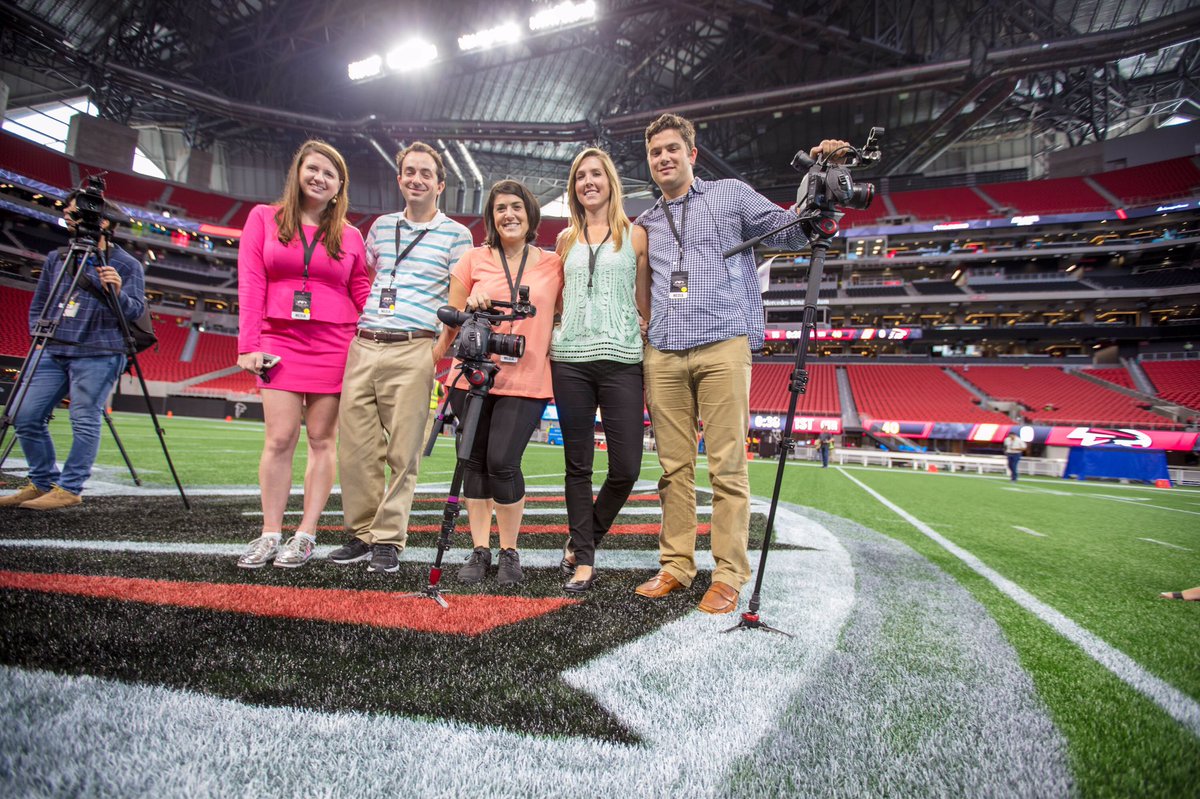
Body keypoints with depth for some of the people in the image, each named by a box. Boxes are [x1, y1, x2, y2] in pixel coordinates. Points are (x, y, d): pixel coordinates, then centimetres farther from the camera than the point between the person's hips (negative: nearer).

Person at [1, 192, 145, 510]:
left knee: (85, 421, -8)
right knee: (26, 417, 3)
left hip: (97, 355, -6)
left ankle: (68, 489, 1)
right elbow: (38, 305, 22)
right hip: (53, 352, 6)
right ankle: (43, 483, 17)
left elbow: (136, 311, -6)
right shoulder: (56, 258, 16)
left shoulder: (126, 265, 2)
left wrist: (118, 294, -24)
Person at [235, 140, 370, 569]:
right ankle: (270, 534, 9)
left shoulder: (349, 236, 10)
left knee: (321, 440, 2)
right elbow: (250, 283, 3)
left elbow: (362, 294, 9)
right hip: (280, 341, 0)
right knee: (280, 439, -3)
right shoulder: (264, 218, 10)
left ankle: (306, 535, 11)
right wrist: (249, 344, -5)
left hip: (334, 345, 0)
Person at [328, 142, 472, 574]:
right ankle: (362, 534, 16)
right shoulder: (381, 226, 18)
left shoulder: (456, 234, 4)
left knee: (402, 453, -3)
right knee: (355, 448, 4)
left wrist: (440, 347, -11)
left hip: (413, 350, -4)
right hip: (363, 346, 5)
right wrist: (356, 327, 18)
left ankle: (388, 541, 7)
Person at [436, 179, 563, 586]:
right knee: (476, 462, 5)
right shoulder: (474, 260, 8)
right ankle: (479, 550, 20)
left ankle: (510, 552, 7)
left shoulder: (553, 265, 8)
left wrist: (549, 344, 0)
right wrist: (470, 306, -7)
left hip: (527, 381, -2)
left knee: (503, 462, -13)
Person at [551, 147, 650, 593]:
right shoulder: (566, 240, 16)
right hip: (570, 360, 2)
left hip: (621, 361, -2)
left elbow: (645, 302, 6)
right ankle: (584, 561, 14)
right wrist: (548, 346, 9)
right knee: (578, 465, 4)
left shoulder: (635, 235, 8)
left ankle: (583, 541, 19)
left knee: (626, 467, -5)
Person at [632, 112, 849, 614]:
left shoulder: (731, 195, 14)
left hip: (722, 346, -4)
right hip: (663, 354, 4)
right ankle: (675, 567, 14)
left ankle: (728, 577, 2)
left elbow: (791, 232, 9)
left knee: (727, 465, -5)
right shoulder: (645, 225, 24)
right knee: (674, 467, 5)